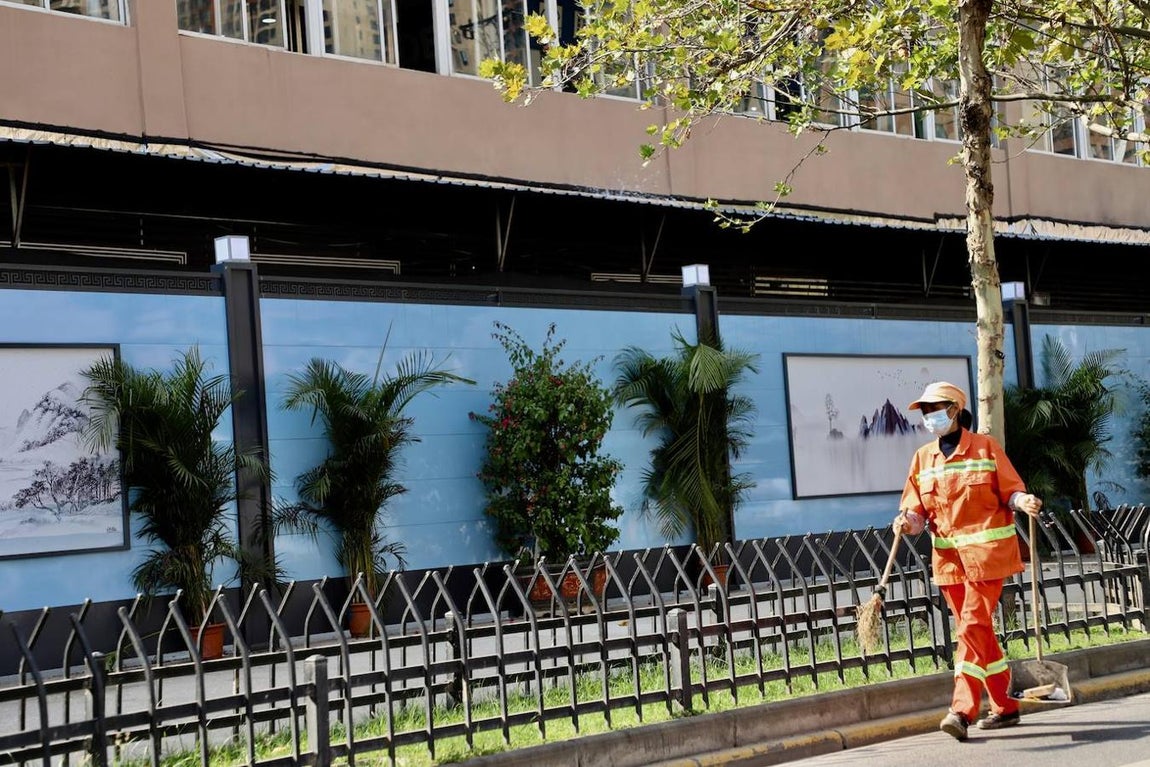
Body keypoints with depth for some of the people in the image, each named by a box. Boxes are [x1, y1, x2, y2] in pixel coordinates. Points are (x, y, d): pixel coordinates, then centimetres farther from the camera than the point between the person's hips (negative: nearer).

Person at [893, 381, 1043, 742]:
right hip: (947, 557, 5)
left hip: (986, 552, -5)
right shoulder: (923, 457, 11)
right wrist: (908, 521, -12)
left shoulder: (985, 447, -1)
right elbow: (916, 507, 9)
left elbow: (1010, 491, 1)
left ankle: (962, 710, -17)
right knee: (978, 632, 11)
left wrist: (1023, 502, -20)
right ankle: (1005, 707, 22)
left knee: (972, 627, -13)